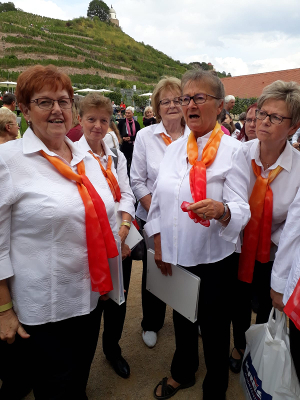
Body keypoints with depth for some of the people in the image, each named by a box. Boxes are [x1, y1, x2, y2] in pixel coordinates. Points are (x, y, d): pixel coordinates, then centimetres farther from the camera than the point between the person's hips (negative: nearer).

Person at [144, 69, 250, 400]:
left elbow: (241, 209, -19)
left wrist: (220, 209, -41)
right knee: (181, 318, 24)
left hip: (214, 259, -5)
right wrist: (159, 246, 2)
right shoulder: (174, 148, 5)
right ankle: (182, 373, 52)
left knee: (214, 327, 13)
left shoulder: (233, 150, -10)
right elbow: (158, 199, 7)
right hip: (175, 256, 5)